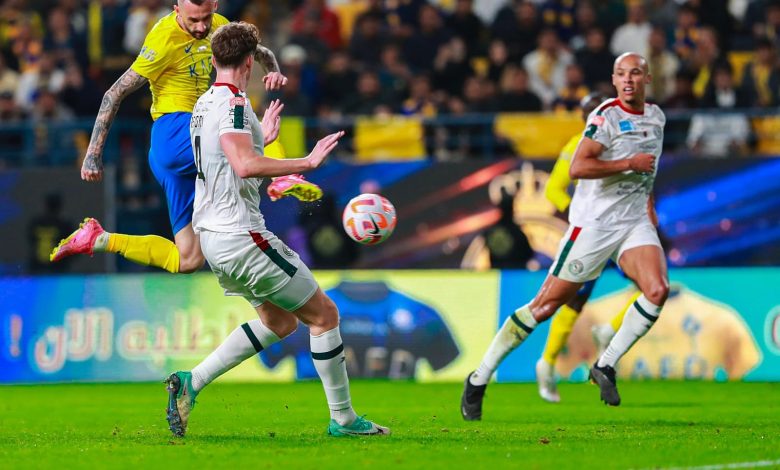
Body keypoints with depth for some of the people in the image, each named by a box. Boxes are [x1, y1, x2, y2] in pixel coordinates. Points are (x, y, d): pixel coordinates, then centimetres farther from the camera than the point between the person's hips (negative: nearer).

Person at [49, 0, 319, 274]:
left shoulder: (218, 26, 11)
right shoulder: (166, 38, -11)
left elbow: (260, 53, 24)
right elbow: (115, 94, -11)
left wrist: (273, 71, -2)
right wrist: (93, 154, -14)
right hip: (174, 132, -8)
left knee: (188, 262, 6)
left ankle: (96, 240, 12)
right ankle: (282, 179, -40)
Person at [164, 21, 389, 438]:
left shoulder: (204, 104, 13)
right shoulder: (233, 103, -16)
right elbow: (245, 165, -29)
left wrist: (262, 138, 36)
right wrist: (307, 162, -27)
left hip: (213, 233, 10)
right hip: (240, 236, -10)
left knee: (280, 321, 20)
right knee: (324, 314, 1)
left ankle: (191, 382, 10)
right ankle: (343, 419, 6)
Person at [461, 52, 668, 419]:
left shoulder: (656, 117, 11)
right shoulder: (607, 116, -12)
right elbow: (577, 168, -23)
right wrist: (629, 163, -21)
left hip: (634, 223, 6)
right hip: (594, 222, -6)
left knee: (657, 290, -19)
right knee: (547, 303, -5)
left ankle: (605, 365, -5)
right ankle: (479, 379, 5)